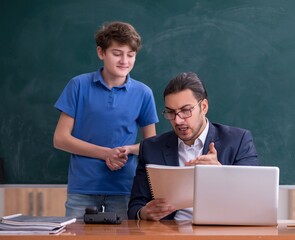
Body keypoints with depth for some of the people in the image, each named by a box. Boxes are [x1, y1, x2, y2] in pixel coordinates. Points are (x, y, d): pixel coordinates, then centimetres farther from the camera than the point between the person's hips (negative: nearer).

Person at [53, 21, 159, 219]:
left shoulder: (143, 93, 3)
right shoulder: (79, 86, 0)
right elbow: (60, 138, -1)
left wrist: (129, 149, -10)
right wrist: (106, 153, -11)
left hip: (124, 190, 1)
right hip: (82, 189, -1)